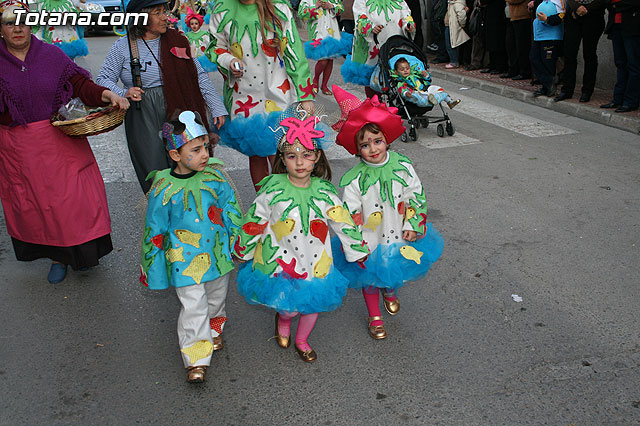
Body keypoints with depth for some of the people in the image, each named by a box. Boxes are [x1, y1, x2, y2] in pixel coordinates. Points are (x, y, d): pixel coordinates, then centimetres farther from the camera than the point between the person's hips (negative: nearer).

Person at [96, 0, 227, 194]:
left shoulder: (177, 40, 10)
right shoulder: (123, 47, 3)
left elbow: (199, 76, 11)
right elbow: (104, 79, 5)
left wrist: (217, 108, 6)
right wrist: (124, 94, -16)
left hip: (178, 112, 2)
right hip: (143, 117, -1)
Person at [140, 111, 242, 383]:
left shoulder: (214, 175, -8)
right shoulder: (164, 189, -16)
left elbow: (231, 210, 5)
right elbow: (154, 231, -6)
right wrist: (152, 268, 0)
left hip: (217, 252, 4)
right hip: (185, 259, -4)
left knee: (216, 297, 23)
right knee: (193, 307, 0)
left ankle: (213, 329, 51)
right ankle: (196, 359, 16)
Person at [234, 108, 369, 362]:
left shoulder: (324, 191, -7)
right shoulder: (273, 188, -13)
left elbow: (343, 223, 2)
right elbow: (254, 222, -2)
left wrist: (358, 250, 8)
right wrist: (242, 250, 7)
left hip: (315, 262, 3)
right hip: (280, 261, -2)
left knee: (313, 303, 15)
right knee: (289, 306, -1)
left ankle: (302, 341, 45)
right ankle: (283, 319, 39)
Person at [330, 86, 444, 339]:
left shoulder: (402, 166, -13)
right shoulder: (353, 180, -22)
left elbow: (416, 196, -2)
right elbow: (350, 215, -16)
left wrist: (412, 226, -5)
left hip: (398, 236, 3)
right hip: (369, 241, -3)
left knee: (395, 271, 25)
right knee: (370, 277, 17)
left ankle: (390, 291, 61)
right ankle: (374, 317, 42)